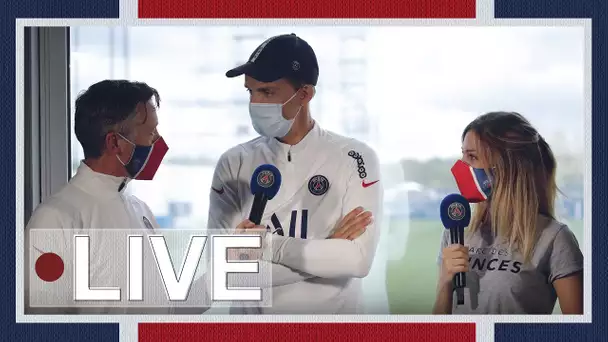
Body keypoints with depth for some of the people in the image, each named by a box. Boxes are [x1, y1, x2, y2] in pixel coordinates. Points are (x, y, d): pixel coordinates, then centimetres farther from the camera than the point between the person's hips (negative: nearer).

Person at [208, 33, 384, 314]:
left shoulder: (353, 159, -8)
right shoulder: (234, 164, -5)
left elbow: (358, 259, -18)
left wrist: (269, 245, -20)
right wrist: (329, 251, -16)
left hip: (334, 311, -1)